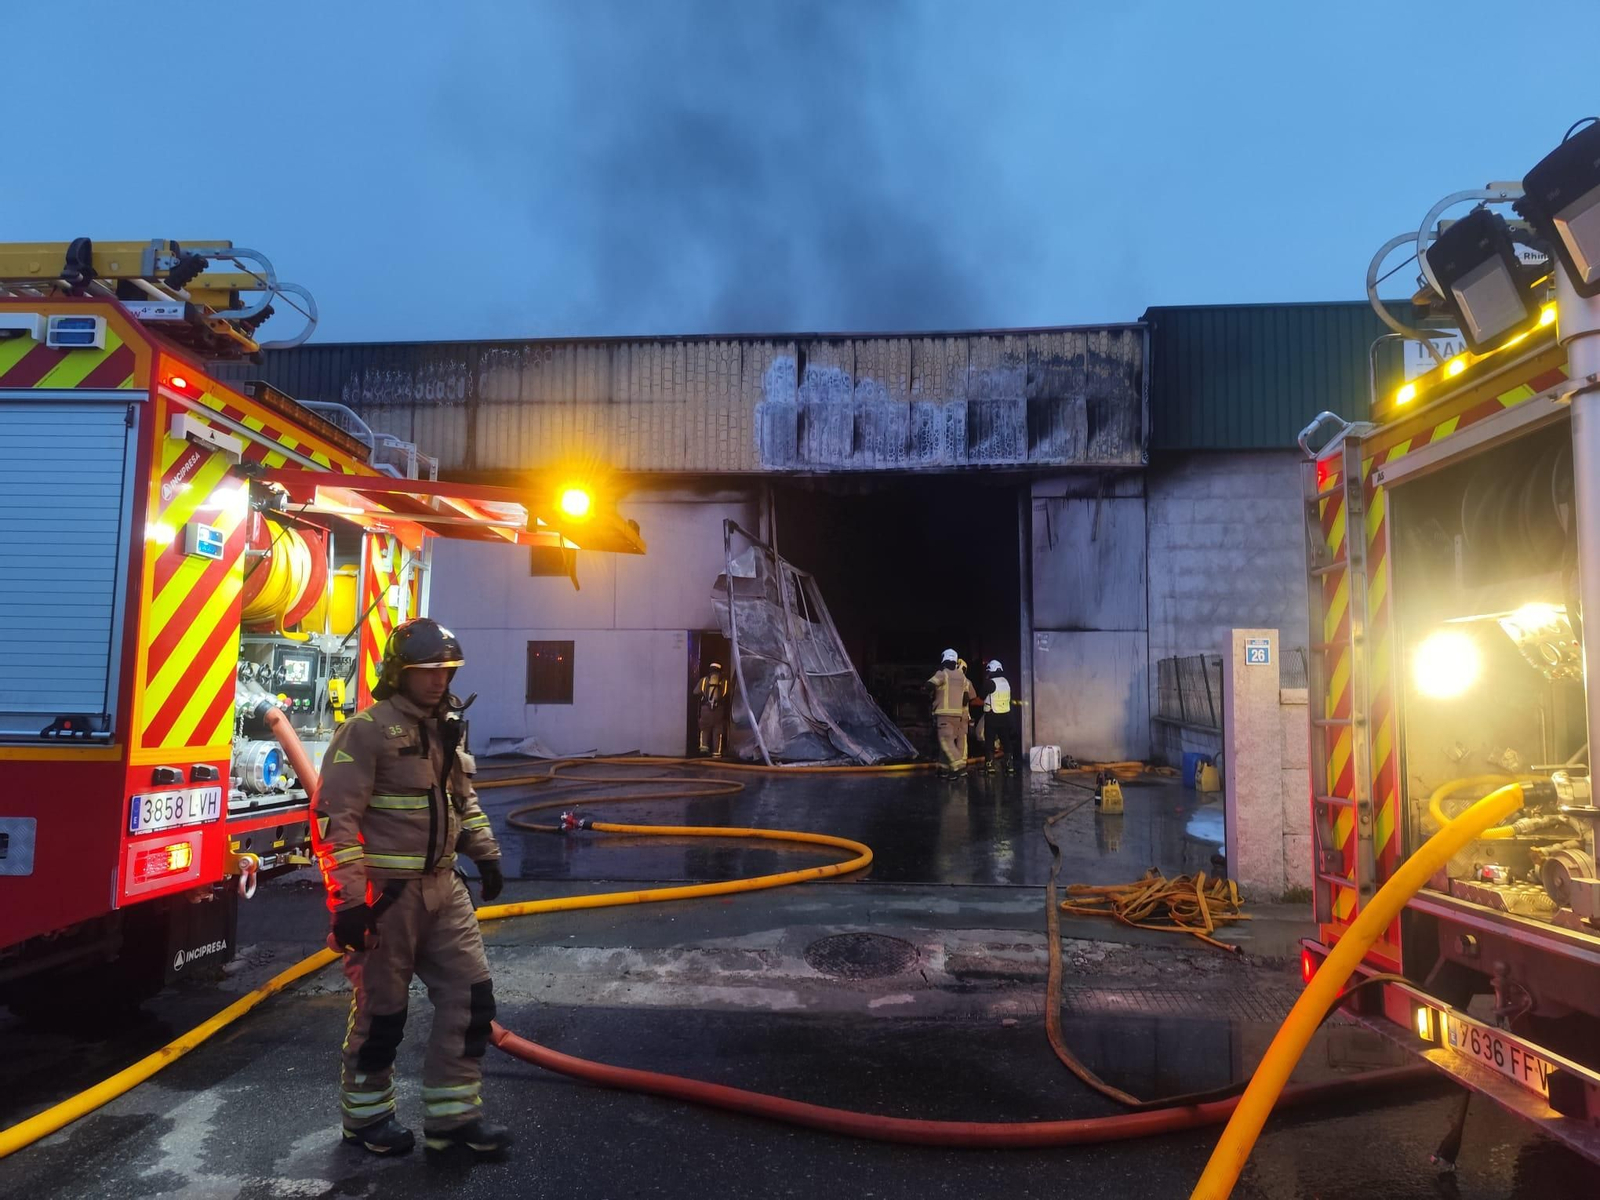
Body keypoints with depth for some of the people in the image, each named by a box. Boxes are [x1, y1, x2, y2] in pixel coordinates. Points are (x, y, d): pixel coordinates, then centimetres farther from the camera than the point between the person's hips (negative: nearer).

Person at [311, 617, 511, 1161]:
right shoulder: (367, 730, -16)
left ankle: (452, 1114, 19)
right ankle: (366, 1116, 30)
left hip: (441, 887, 7)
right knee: (381, 1010, 8)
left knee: (470, 995, 7)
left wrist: (485, 853, 18)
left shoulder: (446, 726, 9)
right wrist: (347, 899, -21)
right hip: (385, 893, -7)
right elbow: (333, 818, -19)